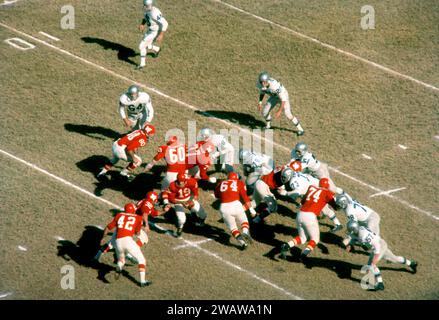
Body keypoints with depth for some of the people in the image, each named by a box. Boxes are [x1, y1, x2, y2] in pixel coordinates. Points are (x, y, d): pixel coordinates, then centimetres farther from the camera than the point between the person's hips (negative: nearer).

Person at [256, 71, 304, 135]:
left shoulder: (275, 86, -44)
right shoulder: (259, 84, -24)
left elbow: (283, 99, -38)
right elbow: (262, 92, 1)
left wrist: (280, 111, -41)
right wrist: (260, 102, -8)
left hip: (283, 96, -6)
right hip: (274, 97, 6)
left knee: (288, 115, -14)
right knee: (264, 112, 0)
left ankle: (300, 129, 5)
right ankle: (268, 125, 31)